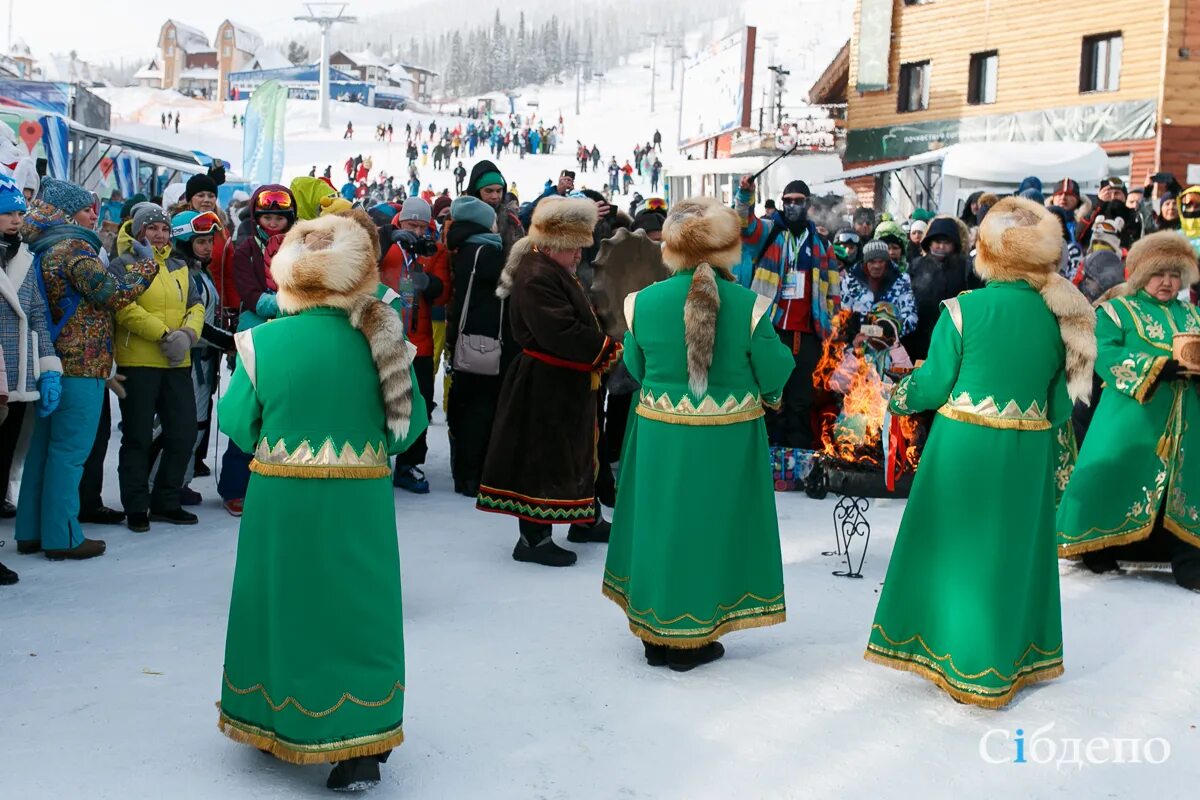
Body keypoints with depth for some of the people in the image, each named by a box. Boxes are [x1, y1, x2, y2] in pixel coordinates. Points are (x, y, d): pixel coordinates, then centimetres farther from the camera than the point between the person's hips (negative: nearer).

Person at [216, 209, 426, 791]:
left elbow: (237, 424, -2)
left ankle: (278, 724, 34)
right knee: (356, 612, 9)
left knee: (283, 606, 17)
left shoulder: (264, 341, -9)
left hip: (282, 501, 0)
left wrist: (225, 395, 18)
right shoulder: (381, 339, -7)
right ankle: (361, 749, 10)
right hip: (360, 503, 0)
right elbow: (409, 423, -1)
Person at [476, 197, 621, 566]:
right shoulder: (536, 277, -22)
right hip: (545, 384, -11)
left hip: (567, 382, 11)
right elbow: (561, 331, -30)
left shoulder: (556, 271, 13)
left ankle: (585, 519, 36)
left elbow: (581, 319, 20)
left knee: (576, 450, 21)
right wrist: (607, 349, -21)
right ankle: (533, 537, 8)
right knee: (542, 455, -2)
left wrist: (599, 350, 3)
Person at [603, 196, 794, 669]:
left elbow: (635, 369, 5)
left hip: (659, 435, 2)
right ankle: (692, 641, 19)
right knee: (710, 526, 11)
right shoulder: (749, 306, -13)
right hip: (728, 440, -2)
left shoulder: (643, 302, -7)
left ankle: (656, 636, 25)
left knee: (660, 523, 15)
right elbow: (775, 375, -9)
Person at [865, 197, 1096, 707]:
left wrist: (901, 397, 13)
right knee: (1014, 548, 17)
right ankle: (1011, 657, 31)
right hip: (1028, 453, 4)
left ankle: (957, 656, 19)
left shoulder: (964, 309, -12)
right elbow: (1062, 399, 5)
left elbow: (934, 385, -6)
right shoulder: (1062, 315, 0)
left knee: (958, 546, 10)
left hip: (965, 448, -4)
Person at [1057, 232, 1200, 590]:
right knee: (1116, 475, -5)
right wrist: (1158, 367, -22)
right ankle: (1101, 547, 12)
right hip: (1133, 418, -4)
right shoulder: (1118, 310, 1)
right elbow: (1104, 355, -13)